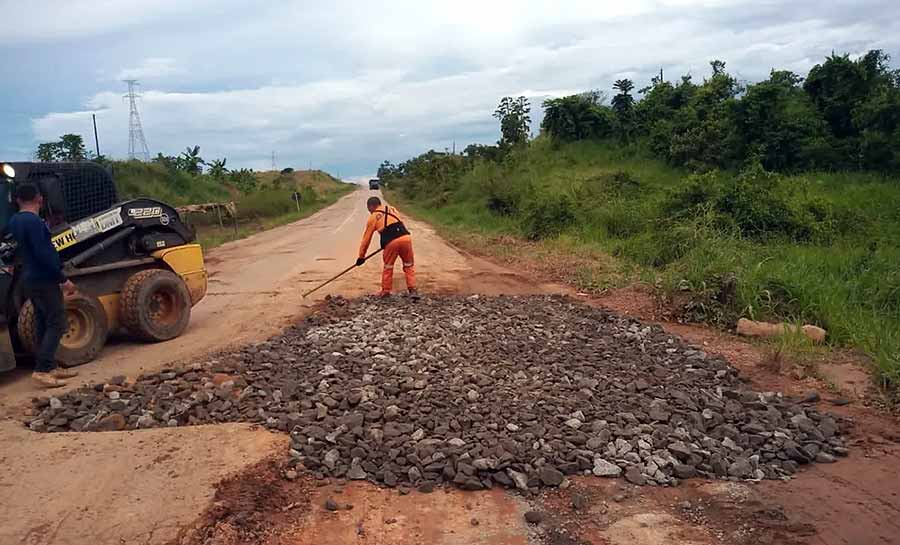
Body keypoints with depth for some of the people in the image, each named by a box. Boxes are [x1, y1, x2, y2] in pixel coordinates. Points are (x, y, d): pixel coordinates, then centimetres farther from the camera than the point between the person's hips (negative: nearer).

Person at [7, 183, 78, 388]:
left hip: (31, 279, 9)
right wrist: (63, 279, -18)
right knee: (56, 324, -8)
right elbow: (43, 254, -21)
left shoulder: (15, 221, 11)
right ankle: (42, 370, -12)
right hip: (44, 279, -9)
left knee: (43, 324, 12)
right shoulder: (33, 221, -17)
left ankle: (50, 367, 17)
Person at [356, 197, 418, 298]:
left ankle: (385, 291, 24)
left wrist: (361, 256, 25)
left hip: (391, 242, -3)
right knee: (409, 265, 16)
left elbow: (366, 238, 17)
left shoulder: (372, 217, 14)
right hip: (405, 237, 3)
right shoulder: (392, 209, 24)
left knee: (388, 267, 16)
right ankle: (412, 290, 10)